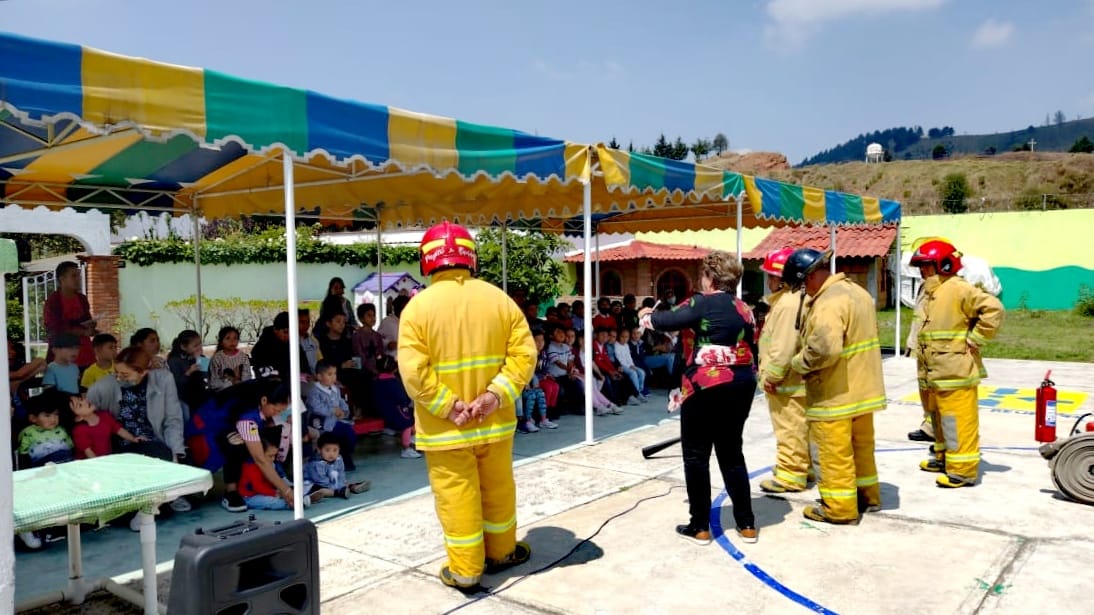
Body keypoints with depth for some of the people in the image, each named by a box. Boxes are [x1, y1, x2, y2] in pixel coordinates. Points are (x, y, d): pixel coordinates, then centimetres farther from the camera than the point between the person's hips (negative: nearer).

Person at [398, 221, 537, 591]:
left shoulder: (418, 306, -12)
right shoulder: (499, 298, -1)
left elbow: (413, 370, -19)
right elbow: (524, 352, -7)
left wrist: (447, 406, -16)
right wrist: (498, 394, -13)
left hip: (443, 427, -3)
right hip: (494, 420, 4)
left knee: (456, 496, 8)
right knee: (497, 488, 19)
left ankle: (465, 570, 18)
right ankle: (501, 552, 36)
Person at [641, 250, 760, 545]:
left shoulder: (702, 303, -9)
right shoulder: (743, 309, 11)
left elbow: (666, 321, -7)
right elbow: (748, 348, 13)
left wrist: (646, 315, 13)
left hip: (706, 387, -7)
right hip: (740, 386, 7)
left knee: (696, 455, 6)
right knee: (731, 453, 17)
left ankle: (700, 527, 11)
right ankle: (747, 524, 20)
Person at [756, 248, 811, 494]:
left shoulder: (788, 303, -23)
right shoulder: (788, 298, 12)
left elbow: (783, 348, -27)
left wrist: (771, 376, -17)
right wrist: (770, 374, 20)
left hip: (787, 382, -11)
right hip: (789, 380, 11)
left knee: (790, 430, -1)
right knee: (794, 428, 19)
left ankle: (791, 475, 8)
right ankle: (799, 468, 30)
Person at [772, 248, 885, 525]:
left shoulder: (828, 302, -23)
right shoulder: (858, 292, 10)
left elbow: (824, 348, -33)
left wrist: (798, 363, -15)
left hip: (834, 394, -10)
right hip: (862, 387, 10)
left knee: (834, 452, 2)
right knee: (861, 445, 21)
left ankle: (839, 508, 12)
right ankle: (867, 496, 34)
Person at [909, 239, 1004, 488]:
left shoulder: (958, 289, -15)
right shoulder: (930, 292, 15)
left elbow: (993, 308, -23)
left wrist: (975, 338, -18)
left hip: (955, 373, -10)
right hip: (934, 374, 10)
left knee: (958, 421, -4)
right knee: (939, 418, 21)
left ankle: (963, 470, 2)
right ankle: (944, 457, 35)